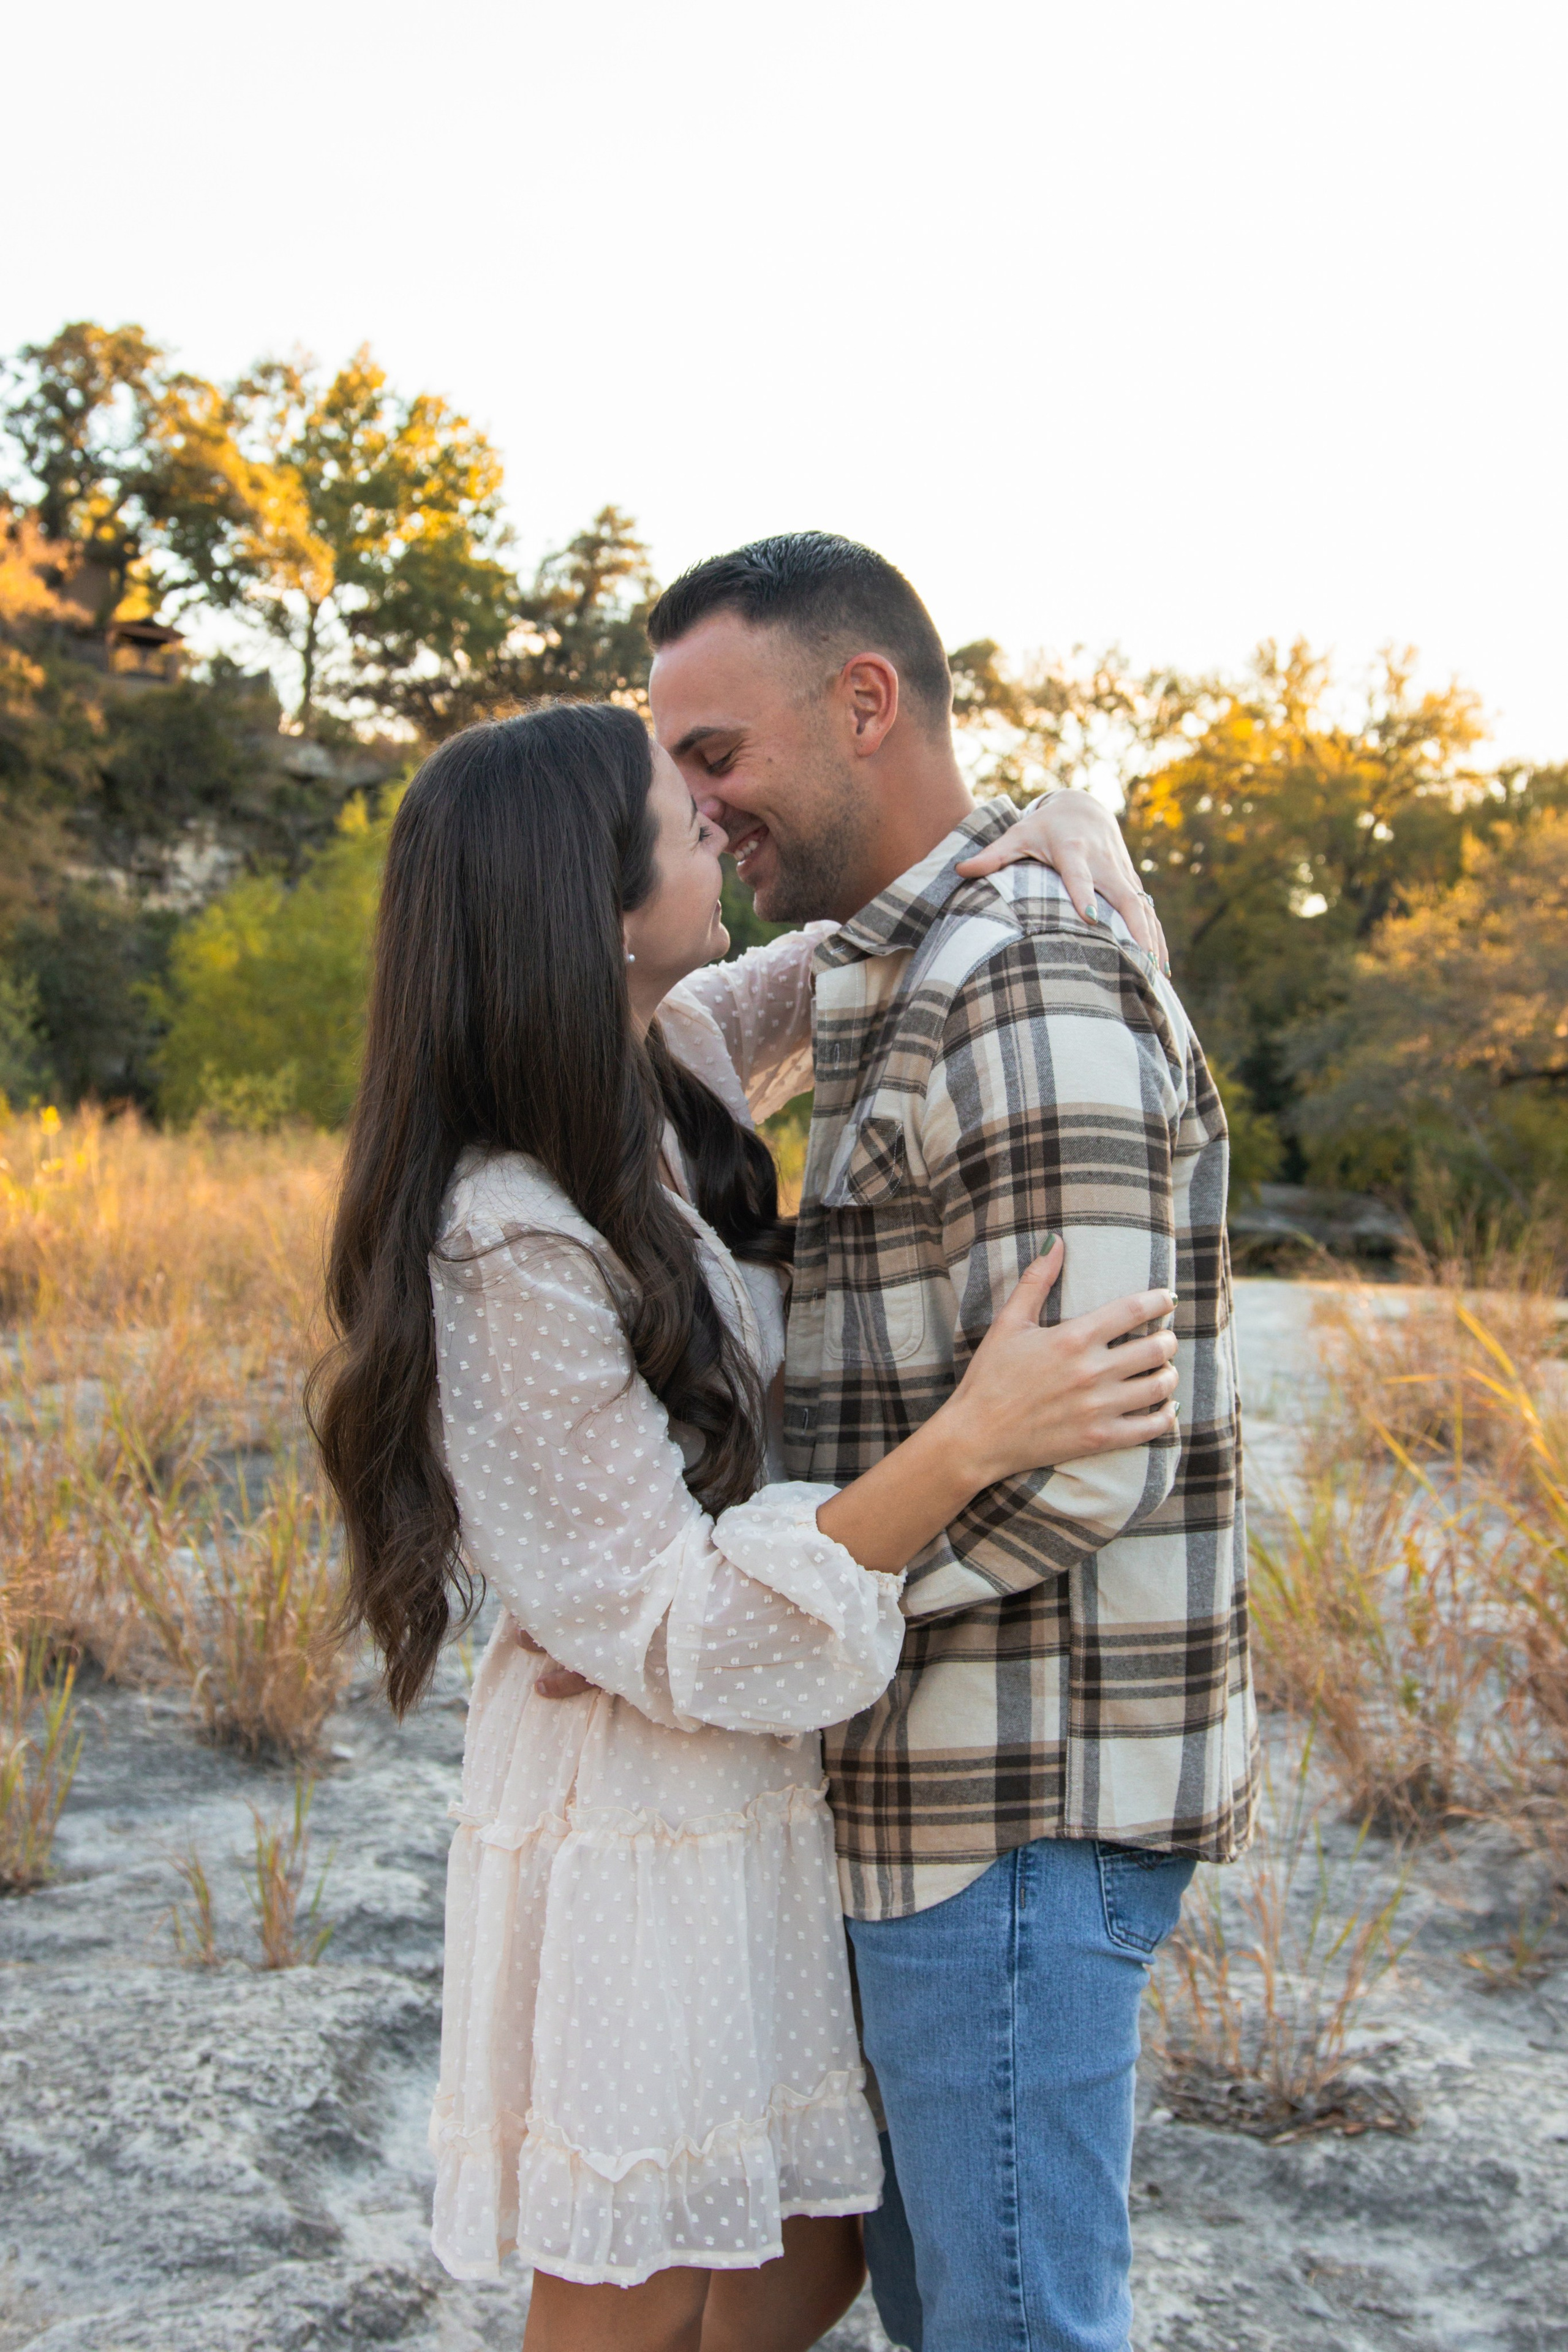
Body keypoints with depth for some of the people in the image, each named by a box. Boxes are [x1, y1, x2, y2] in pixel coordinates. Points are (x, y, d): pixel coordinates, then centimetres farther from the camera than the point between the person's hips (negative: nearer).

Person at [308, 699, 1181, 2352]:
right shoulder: (511, 1249, -26)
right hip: (639, 1821, -8)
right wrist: (967, 1443, -34)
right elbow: (682, 1627, -24)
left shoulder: (672, 1065, -2)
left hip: (763, 1781, 8)